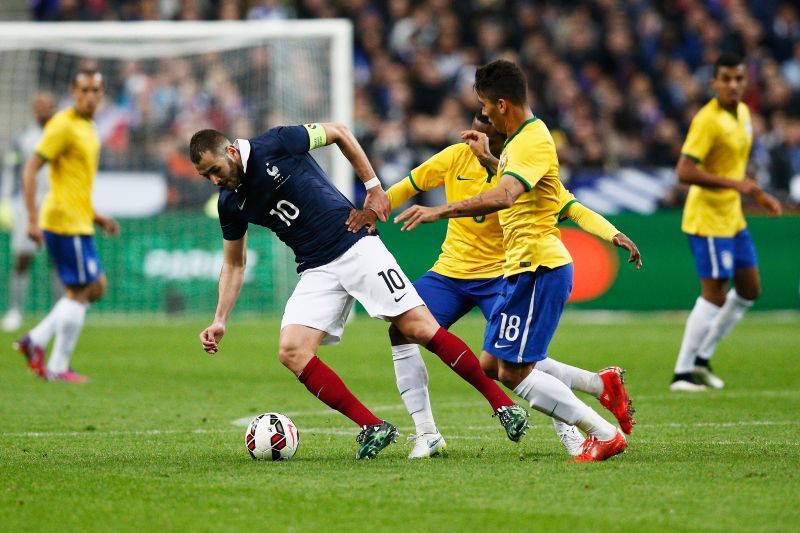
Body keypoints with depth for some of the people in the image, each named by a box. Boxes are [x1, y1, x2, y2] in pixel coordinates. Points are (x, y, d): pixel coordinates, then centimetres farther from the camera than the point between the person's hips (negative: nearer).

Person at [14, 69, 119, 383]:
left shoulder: (87, 127, 15)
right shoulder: (63, 126, -14)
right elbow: (31, 169, -18)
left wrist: (95, 217, 22)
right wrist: (33, 218, -24)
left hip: (79, 221, 10)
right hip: (67, 223, -10)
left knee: (96, 287, 13)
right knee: (79, 292, -5)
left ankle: (36, 341, 11)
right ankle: (58, 368, 2)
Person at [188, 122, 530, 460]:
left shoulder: (276, 143, -11)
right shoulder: (230, 203, 3)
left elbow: (339, 133, 2)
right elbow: (233, 264, 16)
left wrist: (373, 187, 0)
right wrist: (220, 321, 6)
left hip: (355, 246, -5)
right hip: (316, 272, 5)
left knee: (421, 329, -13)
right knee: (291, 352, -15)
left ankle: (502, 404, -3)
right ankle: (373, 429, -9)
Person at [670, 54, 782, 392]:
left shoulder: (742, 113, 9)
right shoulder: (707, 120, -19)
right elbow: (685, 172, -26)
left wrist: (759, 194, 17)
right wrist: (734, 184, -29)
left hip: (732, 217, 9)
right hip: (706, 218, -9)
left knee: (750, 289, 12)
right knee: (715, 294, -10)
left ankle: (702, 357, 20)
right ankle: (683, 373, -4)